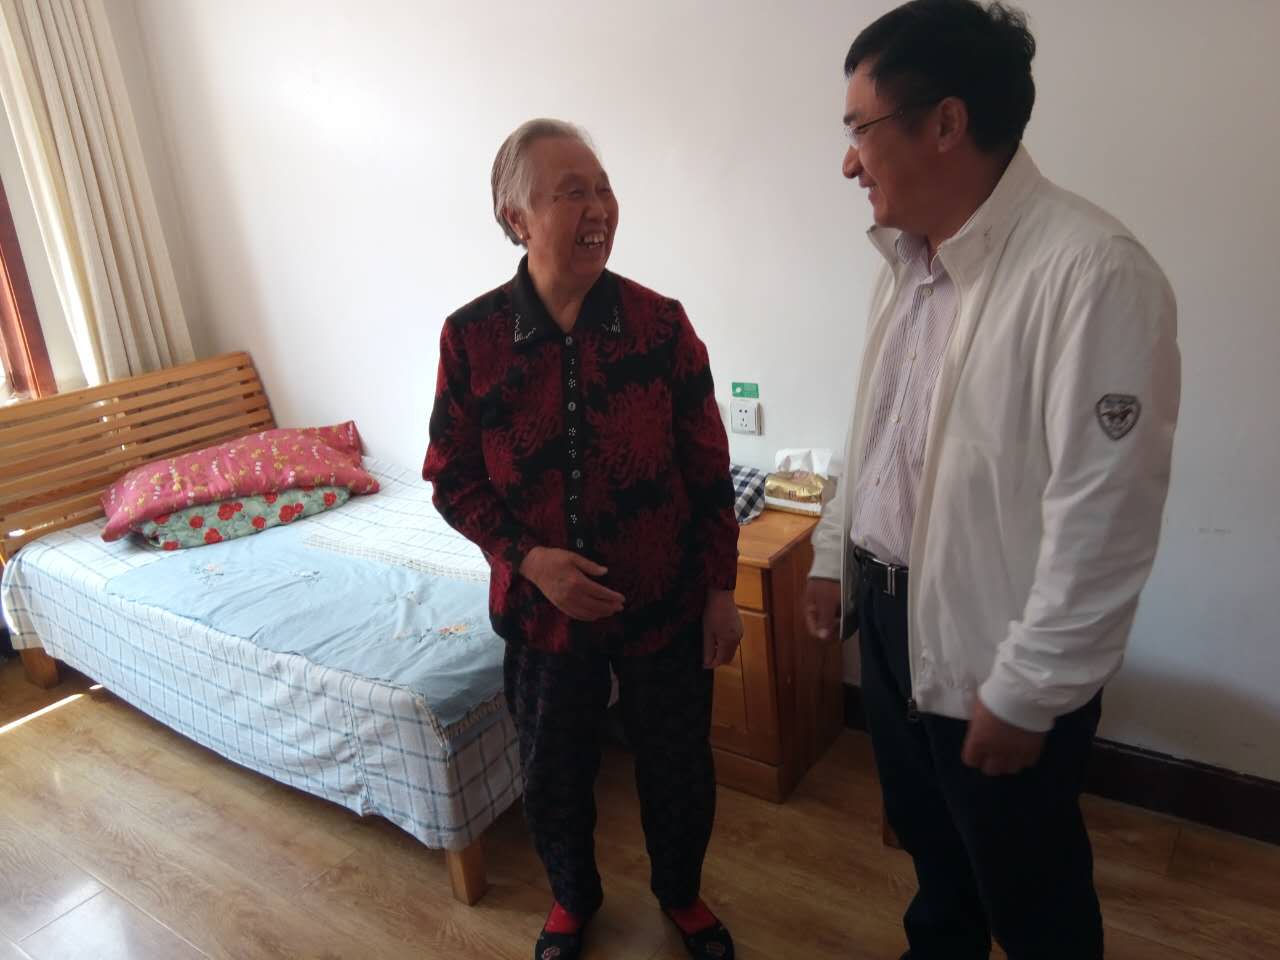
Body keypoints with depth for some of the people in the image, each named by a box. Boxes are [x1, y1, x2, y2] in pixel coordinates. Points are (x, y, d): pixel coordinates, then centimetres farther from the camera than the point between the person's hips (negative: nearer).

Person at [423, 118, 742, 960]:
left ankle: (682, 892, 50)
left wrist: (722, 589, -2)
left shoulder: (661, 323, -11)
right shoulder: (471, 337, -11)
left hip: (665, 603, 0)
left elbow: (709, 471, -5)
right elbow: (453, 480, -4)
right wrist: (528, 557, -18)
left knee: (678, 766, 18)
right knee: (555, 774, 20)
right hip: (544, 606, 1)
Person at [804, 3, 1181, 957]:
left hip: (996, 662, -7)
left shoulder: (1094, 270, -23)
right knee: (929, 843, 28)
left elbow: (1102, 515, -24)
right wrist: (835, 553, 17)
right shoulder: (908, 262, 5)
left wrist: (1024, 692, -19)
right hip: (889, 615, 7)